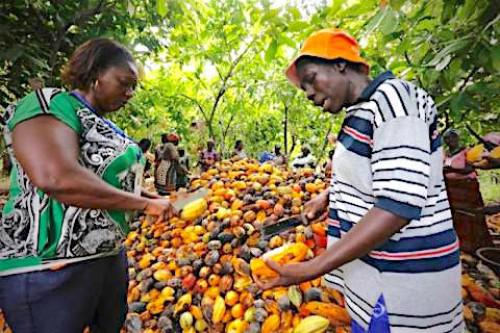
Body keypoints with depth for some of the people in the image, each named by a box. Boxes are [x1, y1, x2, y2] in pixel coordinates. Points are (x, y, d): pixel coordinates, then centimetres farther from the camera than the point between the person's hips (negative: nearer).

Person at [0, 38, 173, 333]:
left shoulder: (104, 125, 11)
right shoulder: (49, 105, -15)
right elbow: (57, 178, -32)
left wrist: (153, 200, 5)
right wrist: (144, 203, -24)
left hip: (111, 255, 9)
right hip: (50, 267, -8)